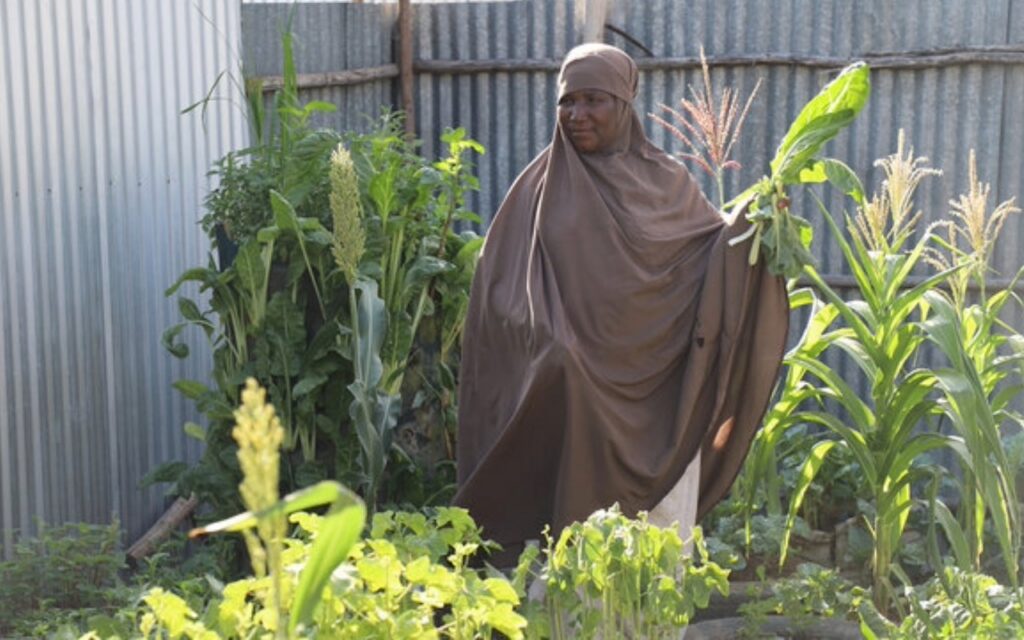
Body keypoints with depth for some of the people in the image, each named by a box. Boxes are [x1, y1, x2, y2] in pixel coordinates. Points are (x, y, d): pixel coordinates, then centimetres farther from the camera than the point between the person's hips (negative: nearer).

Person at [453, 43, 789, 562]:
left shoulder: (664, 178, 7)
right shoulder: (542, 187, 4)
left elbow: (715, 249, 11)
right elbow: (504, 282, 3)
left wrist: (751, 223, -9)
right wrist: (542, 336, -13)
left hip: (659, 387, 1)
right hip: (576, 392, -1)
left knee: (664, 539, 3)